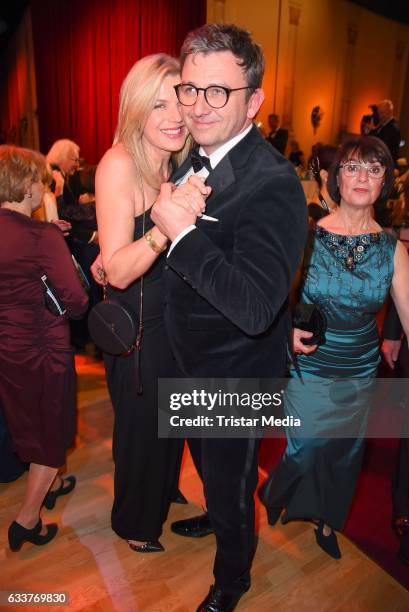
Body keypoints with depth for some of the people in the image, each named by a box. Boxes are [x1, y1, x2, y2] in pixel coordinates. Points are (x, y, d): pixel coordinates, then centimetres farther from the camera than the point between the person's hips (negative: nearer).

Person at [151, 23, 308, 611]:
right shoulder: (197, 156, -2)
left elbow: (255, 308, -40)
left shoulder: (273, 184, -30)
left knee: (230, 484, 18)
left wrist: (182, 231, -35)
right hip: (193, 361, 8)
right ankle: (218, 515, 65)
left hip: (236, 375, -8)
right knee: (206, 459, 32)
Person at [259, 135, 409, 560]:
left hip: (360, 374, 3)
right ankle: (274, 496, 44)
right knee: (306, 452, 7)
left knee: (344, 454, 18)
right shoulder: (307, 236, -11)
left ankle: (327, 522, 48)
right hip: (310, 370, -2)